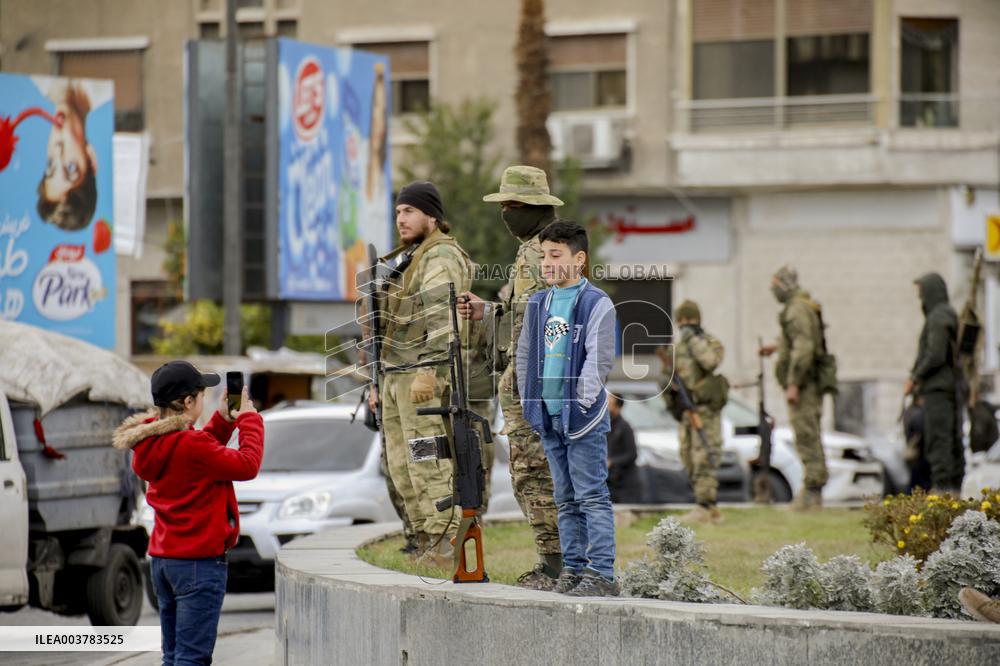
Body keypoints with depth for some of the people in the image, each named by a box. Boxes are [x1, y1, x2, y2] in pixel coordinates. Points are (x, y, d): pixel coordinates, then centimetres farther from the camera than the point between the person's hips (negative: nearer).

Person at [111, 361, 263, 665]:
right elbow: (247, 465, -14)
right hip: (199, 560, -9)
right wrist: (249, 418, -1)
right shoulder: (189, 445, -20)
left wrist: (222, 420, 14)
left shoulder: (150, 443, 6)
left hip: (162, 558, 9)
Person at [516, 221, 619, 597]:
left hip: (582, 416, -7)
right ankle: (573, 567, 15)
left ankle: (601, 573, -7)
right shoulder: (538, 304, 12)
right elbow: (524, 356, 18)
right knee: (566, 499, 11)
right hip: (548, 417, 7)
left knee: (592, 496, -7)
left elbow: (599, 360, -12)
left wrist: (581, 403, -15)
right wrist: (528, 402, 11)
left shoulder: (597, 304, -7)